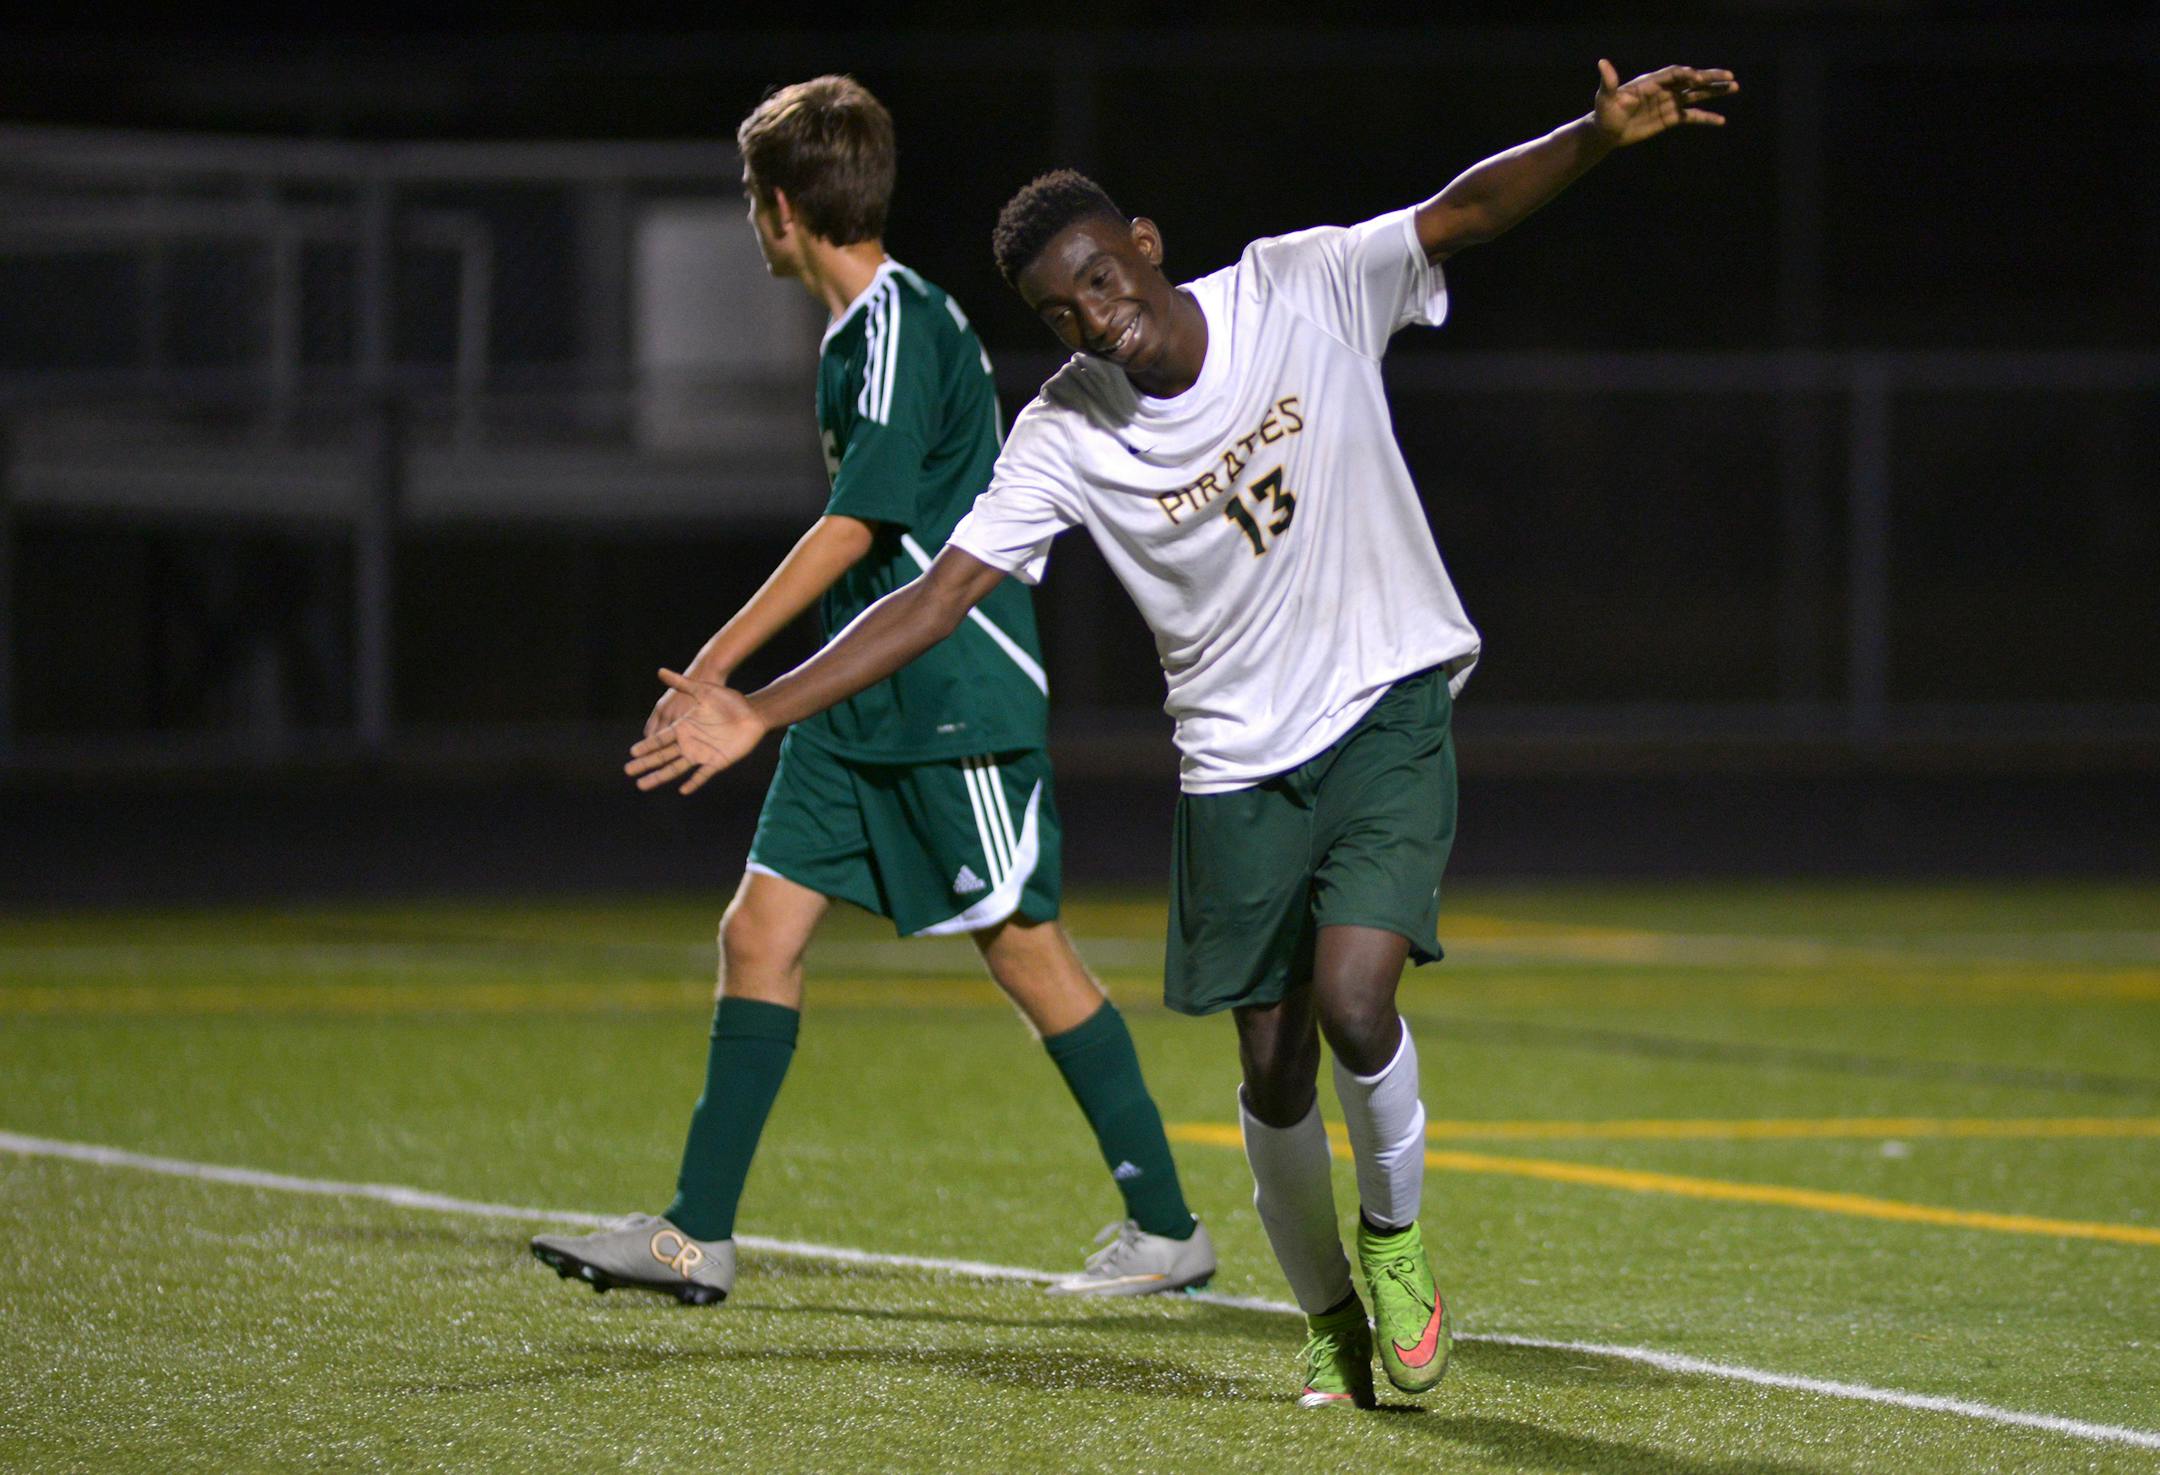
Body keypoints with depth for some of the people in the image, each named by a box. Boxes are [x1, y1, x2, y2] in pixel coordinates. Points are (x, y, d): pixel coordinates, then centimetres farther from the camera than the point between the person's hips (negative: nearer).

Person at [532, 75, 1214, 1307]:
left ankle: (1168, 1227, 8)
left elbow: (856, 524, -21)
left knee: (1024, 944, -2)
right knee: (762, 927, 3)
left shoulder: (902, 323, -15)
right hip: (861, 700, 9)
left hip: (957, 700, -9)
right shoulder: (865, 325, 14)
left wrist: (719, 667, -21)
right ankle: (697, 1237, 3)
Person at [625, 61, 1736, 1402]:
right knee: (1275, 1069, 4)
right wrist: (761, 711, -17)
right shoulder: (1064, 437, -8)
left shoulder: (1302, 290, -10)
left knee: (1353, 1004, -20)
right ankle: (1329, 1317, 27)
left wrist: (1602, 133, -35)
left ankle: (1397, 1237, 8)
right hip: (1238, 763, 2)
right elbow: (939, 594, -8)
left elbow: (1463, 212, -17)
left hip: (1388, 713, -2)